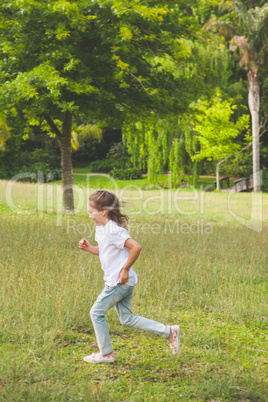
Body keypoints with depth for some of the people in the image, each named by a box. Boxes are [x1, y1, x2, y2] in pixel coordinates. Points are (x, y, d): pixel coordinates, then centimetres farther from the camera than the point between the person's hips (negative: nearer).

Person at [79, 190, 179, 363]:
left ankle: (106, 353, 16)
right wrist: (89, 248, 7)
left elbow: (136, 247, -27)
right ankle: (169, 331, 12)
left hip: (119, 281, -10)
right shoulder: (101, 228, 11)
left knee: (97, 312, 2)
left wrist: (125, 269, -20)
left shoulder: (113, 230, -20)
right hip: (123, 283, 10)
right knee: (127, 319, 12)